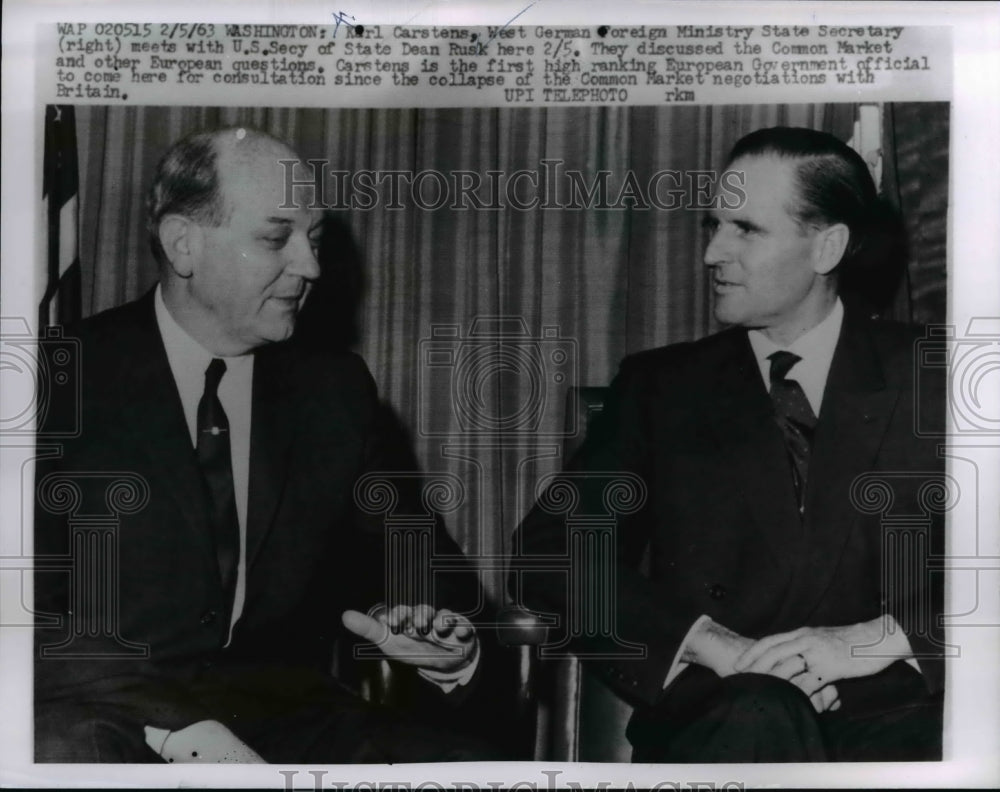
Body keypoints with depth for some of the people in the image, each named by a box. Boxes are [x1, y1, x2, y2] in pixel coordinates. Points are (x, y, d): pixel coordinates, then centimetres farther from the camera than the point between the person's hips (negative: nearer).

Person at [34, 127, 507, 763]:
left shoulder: (336, 389, 8)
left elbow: (382, 562, 15)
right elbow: (33, 610, -11)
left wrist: (438, 645, -9)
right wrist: (182, 729, -24)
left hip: (286, 716, 3)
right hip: (116, 722, -3)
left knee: (475, 768, -22)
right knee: (65, 750, -37)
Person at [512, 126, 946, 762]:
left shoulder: (928, 377, 7)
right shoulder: (662, 386, 9)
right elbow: (546, 553, 0)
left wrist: (884, 637, -15)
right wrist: (710, 642, -14)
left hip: (892, 721, 0)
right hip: (717, 727, 0)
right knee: (761, 717, -34)